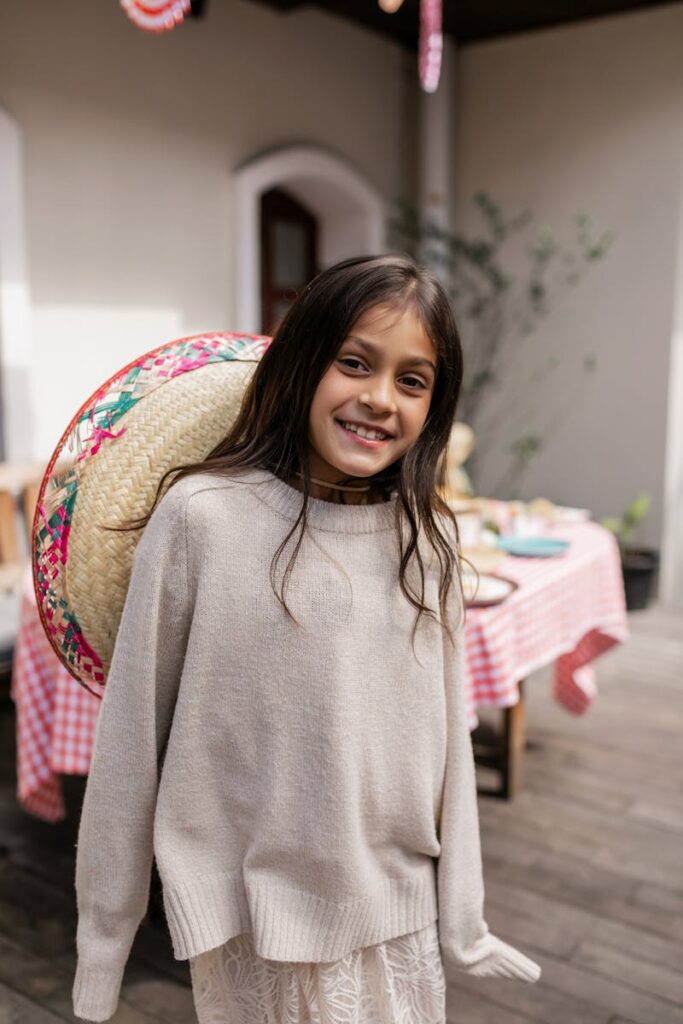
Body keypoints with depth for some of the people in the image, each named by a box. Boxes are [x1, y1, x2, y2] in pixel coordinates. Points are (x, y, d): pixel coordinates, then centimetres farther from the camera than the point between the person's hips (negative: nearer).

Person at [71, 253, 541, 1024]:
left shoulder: (427, 536, -4)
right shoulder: (200, 515, -16)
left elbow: (448, 737, 2)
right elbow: (131, 736, -9)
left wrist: (462, 919, 7)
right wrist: (103, 932, -2)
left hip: (401, 917, 4)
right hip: (251, 928, -3)